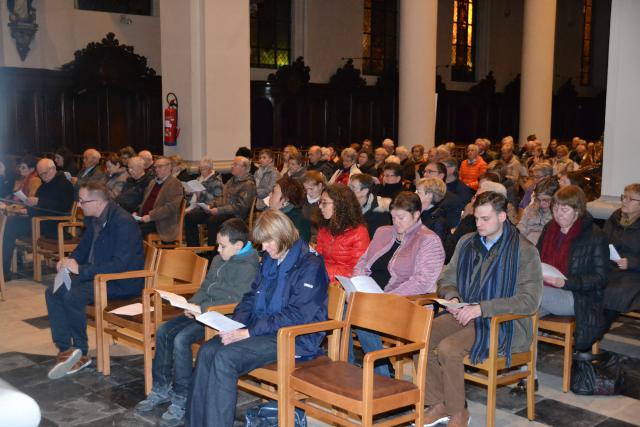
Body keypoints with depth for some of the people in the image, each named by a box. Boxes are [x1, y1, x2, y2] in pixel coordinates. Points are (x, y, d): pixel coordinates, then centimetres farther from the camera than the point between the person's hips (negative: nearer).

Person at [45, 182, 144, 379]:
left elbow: (120, 264, -28)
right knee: (53, 293, -3)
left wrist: (80, 269, -27)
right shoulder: (93, 219, 5)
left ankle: (80, 352, -6)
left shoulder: (123, 222, -23)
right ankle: (65, 351, -5)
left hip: (123, 282, -9)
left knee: (73, 296, -26)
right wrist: (70, 261, -3)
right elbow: (83, 247, 21)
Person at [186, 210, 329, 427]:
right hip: (263, 330, 8)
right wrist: (234, 325, -2)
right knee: (207, 351, -14)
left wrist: (248, 333, -20)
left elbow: (296, 316, -18)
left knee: (224, 358, -26)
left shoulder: (310, 266, -12)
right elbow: (251, 298, 20)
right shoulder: (270, 261, 14)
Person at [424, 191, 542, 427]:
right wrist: (452, 298, -5)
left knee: (447, 348, -28)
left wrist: (482, 308, -22)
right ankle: (439, 404, -2)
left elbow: (529, 300, -15)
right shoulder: (467, 243, 11)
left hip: (504, 322, -6)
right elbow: (446, 279, 19)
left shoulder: (524, 251, -8)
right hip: (463, 314, 6)